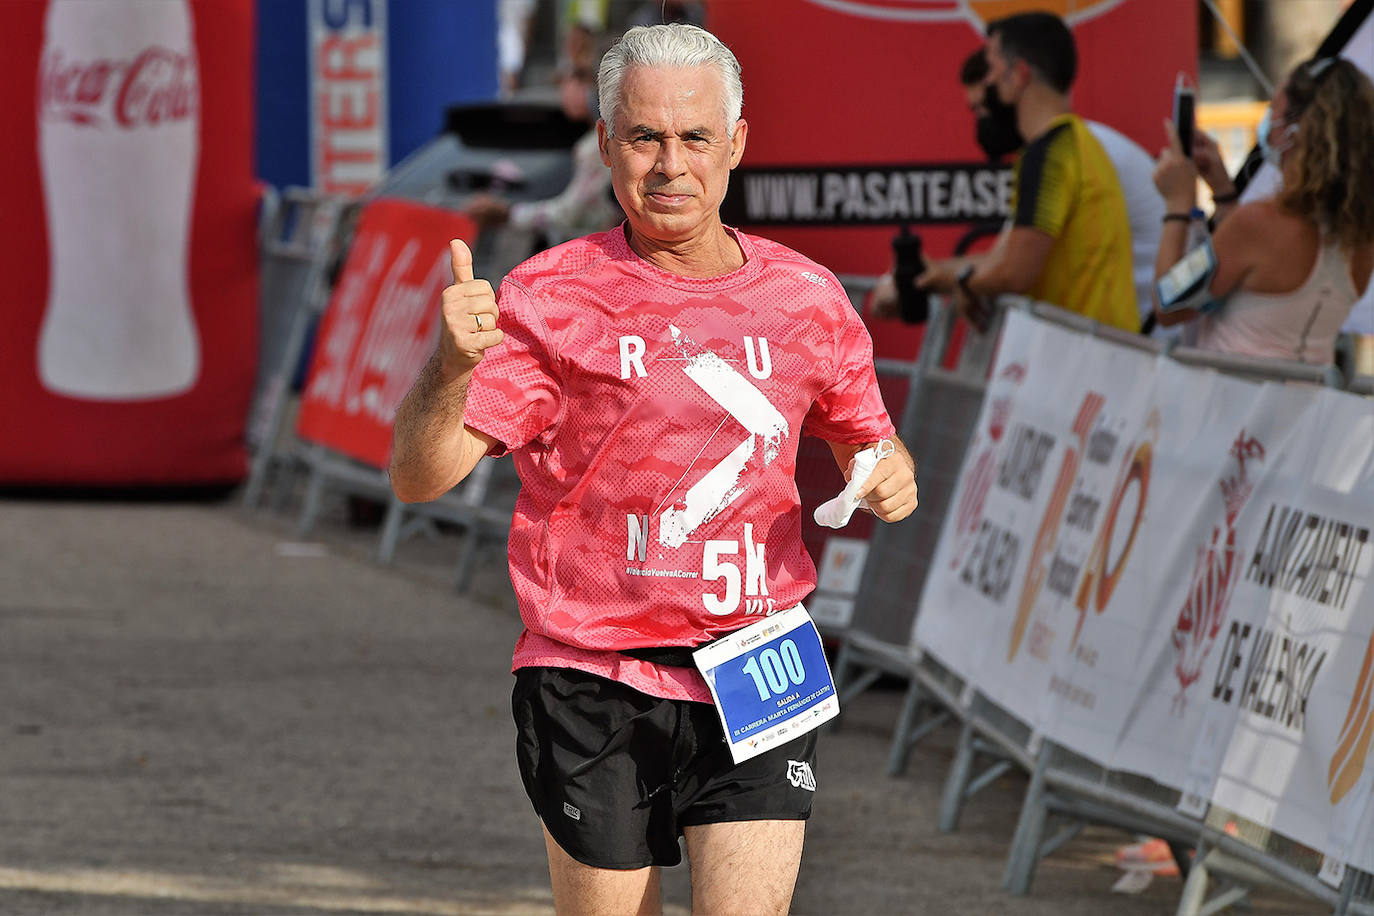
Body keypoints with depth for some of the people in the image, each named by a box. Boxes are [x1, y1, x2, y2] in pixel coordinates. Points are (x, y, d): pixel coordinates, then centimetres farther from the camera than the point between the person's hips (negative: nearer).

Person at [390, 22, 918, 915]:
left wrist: (891, 476, -1)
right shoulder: (551, 298, -3)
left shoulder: (807, 299, 6)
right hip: (594, 682, -1)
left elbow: (866, 438, 23)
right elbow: (418, 476, -10)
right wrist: (454, 362, -31)